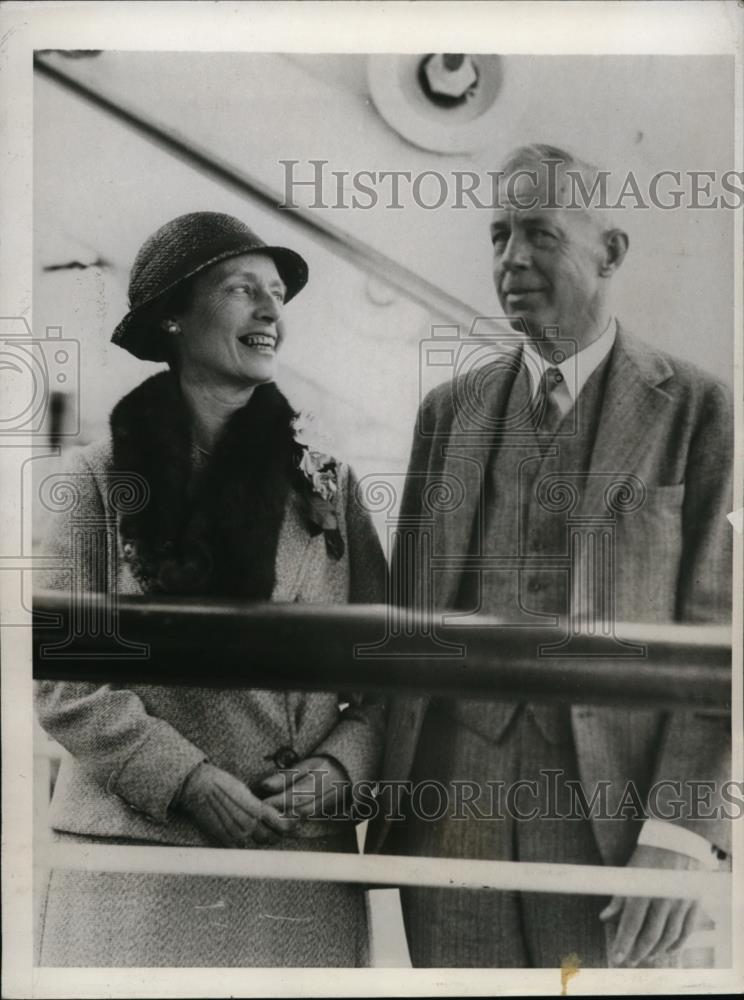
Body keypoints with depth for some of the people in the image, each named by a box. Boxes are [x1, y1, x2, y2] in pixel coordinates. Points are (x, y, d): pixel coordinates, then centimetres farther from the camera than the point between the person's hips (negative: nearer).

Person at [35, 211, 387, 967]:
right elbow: (62, 677, -6)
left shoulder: (327, 484, 7)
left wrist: (342, 762, -9)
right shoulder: (98, 480, -1)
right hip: (138, 862, -2)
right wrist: (188, 780, -14)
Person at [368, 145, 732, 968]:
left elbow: (715, 632, -4)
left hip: (612, 807, -2)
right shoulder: (449, 409, 10)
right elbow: (409, 615, 10)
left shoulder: (696, 409, 0)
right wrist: (384, 807, 5)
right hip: (451, 806, 3)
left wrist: (684, 831, -12)